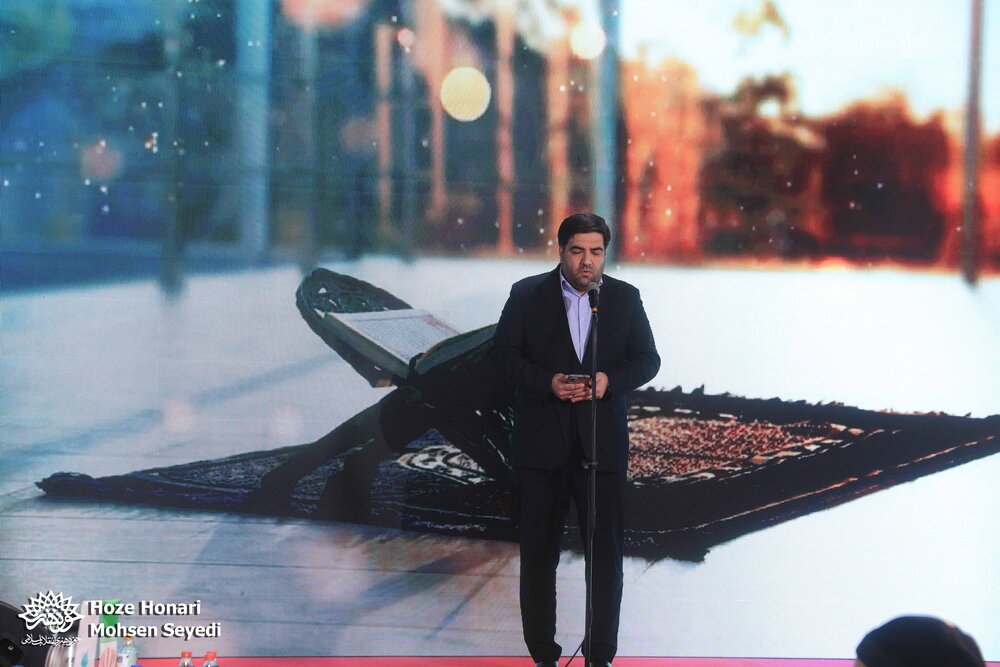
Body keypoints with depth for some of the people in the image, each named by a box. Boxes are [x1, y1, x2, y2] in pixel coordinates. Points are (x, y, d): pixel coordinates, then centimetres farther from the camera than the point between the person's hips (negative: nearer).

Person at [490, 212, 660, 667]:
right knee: (538, 552, 8)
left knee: (606, 551, 2)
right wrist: (547, 382, -18)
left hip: (603, 444, 1)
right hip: (541, 444, 0)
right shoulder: (527, 294, 0)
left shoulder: (625, 298, 4)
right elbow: (502, 355, -2)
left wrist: (610, 380, -16)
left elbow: (647, 359, 4)